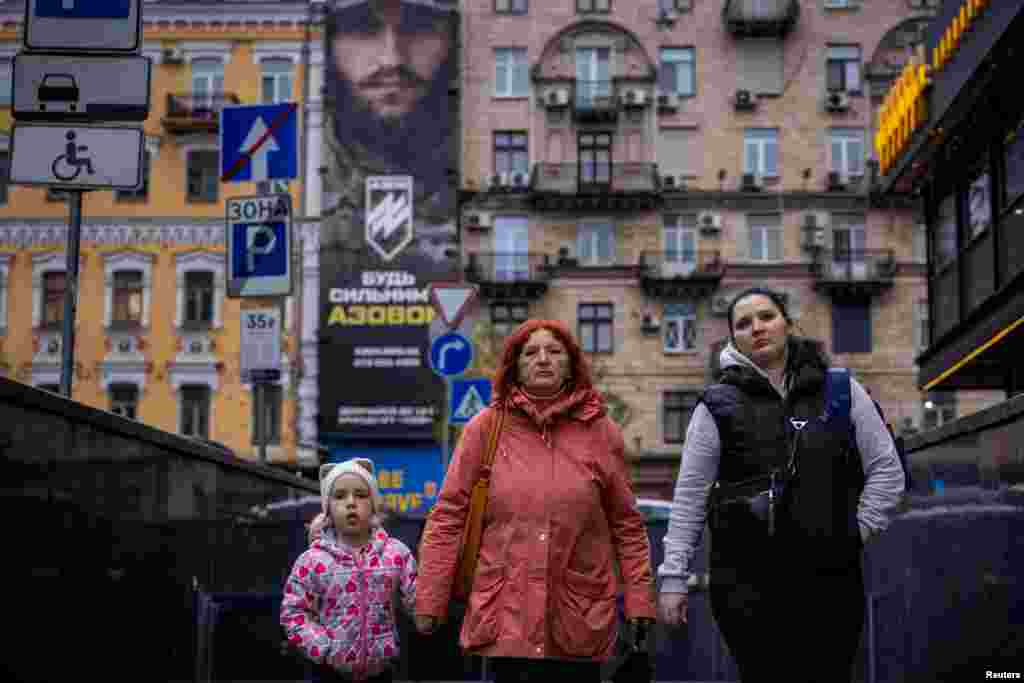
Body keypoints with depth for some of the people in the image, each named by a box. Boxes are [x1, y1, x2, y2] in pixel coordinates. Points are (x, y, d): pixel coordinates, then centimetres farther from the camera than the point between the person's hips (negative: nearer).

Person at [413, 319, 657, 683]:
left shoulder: (601, 431, 4)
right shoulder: (485, 428, 1)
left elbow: (626, 525, 7)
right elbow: (448, 517, 1)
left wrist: (639, 603, 2)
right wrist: (430, 601, -3)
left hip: (580, 626, 1)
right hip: (505, 620, -1)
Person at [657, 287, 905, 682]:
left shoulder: (840, 390, 5)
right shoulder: (719, 404, 0)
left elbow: (886, 469, 9)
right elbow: (690, 497, 0)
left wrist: (859, 530, -2)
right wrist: (673, 578, -4)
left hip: (831, 580, 2)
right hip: (746, 585, -2)